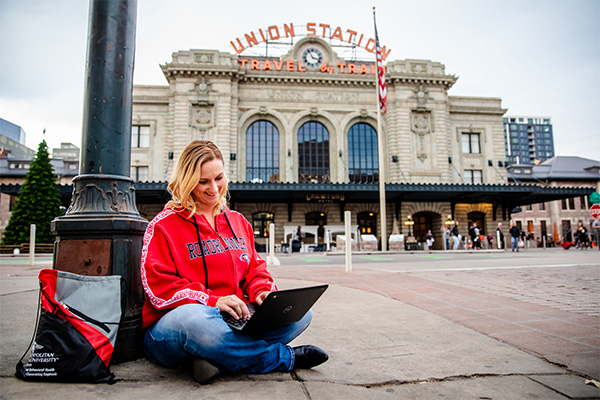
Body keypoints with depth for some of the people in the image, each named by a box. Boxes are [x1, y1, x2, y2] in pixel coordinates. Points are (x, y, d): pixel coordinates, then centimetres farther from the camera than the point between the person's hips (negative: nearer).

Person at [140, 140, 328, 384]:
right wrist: (212, 301, -22)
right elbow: (158, 287, -9)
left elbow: (254, 270, 17)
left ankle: (218, 359, -25)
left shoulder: (238, 222, 17)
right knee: (194, 319, -42)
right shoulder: (163, 225, 0)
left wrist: (262, 292, -7)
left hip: (234, 319, 5)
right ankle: (286, 357, -21)